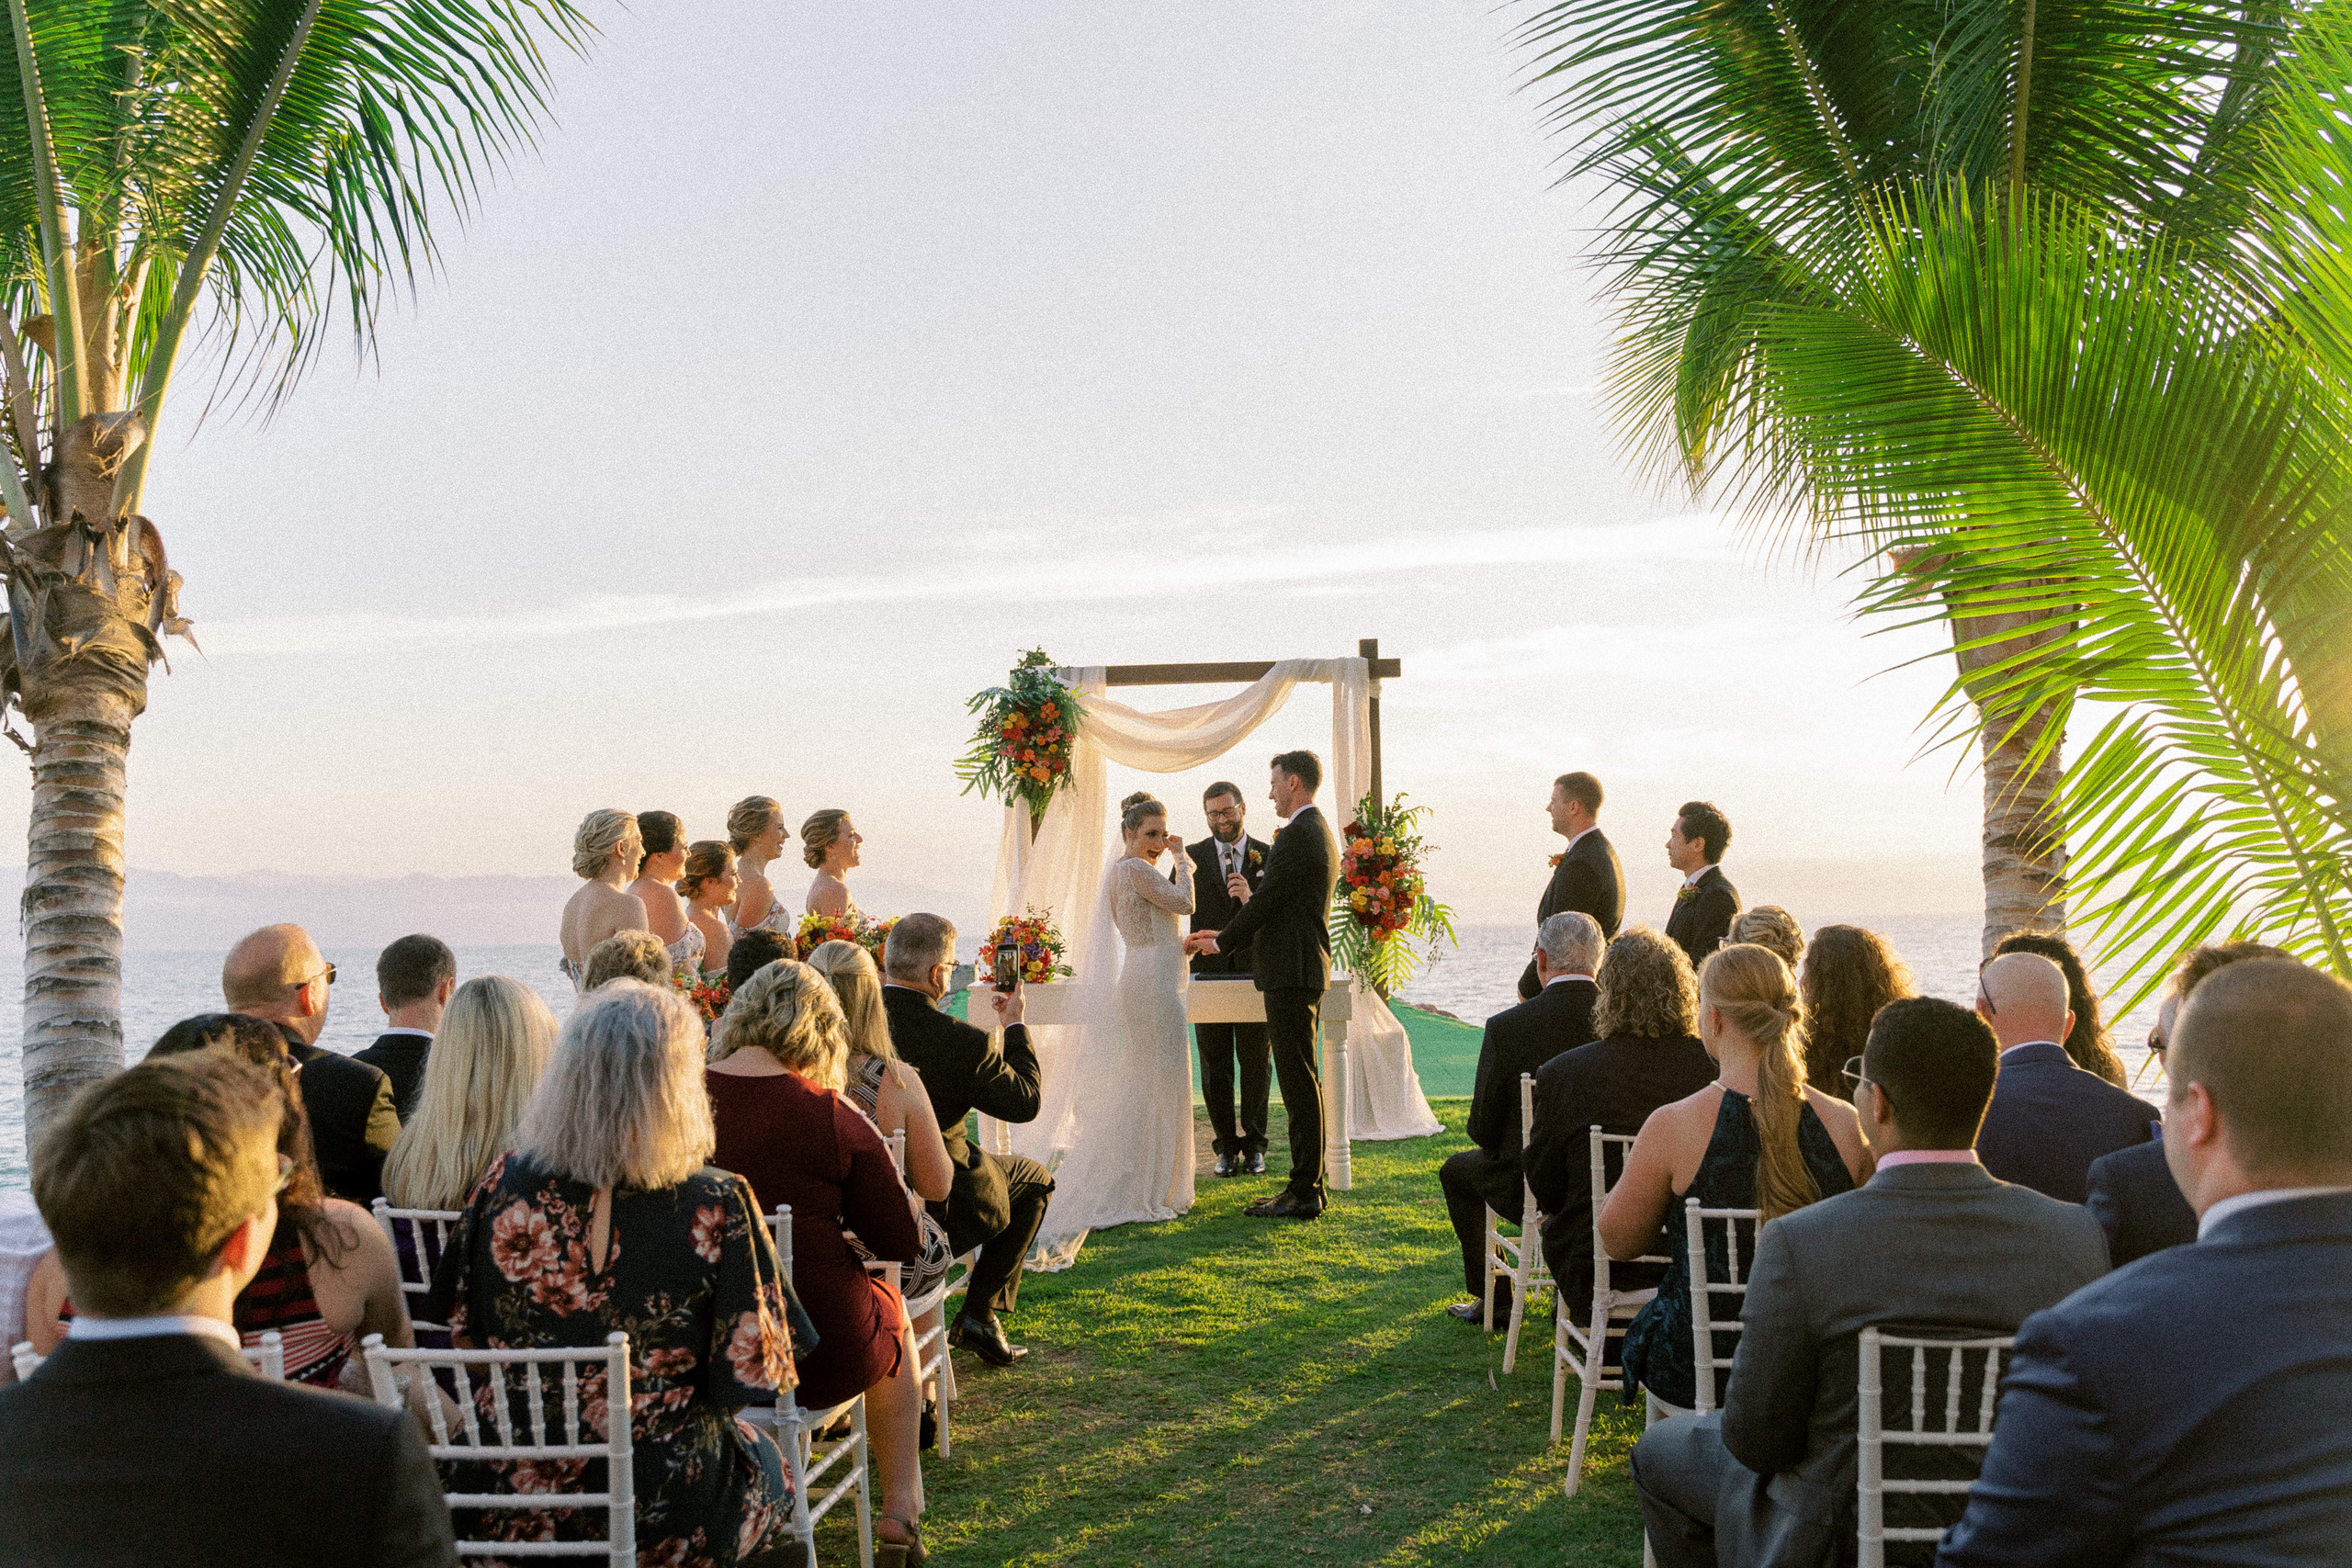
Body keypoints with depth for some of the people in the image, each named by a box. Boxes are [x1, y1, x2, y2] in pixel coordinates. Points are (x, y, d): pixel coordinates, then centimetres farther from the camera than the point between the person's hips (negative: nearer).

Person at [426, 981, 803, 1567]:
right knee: (764, 1458, 31)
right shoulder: (715, 1206, -20)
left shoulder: (504, 1184, -11)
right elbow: (753, 1374, -13)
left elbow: (457, 1334, 2)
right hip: (665, 1515, -3)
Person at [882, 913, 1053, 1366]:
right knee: (1034, 1179, 23)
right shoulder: (963, 1042, -26)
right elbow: (1026, 1102, -11)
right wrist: (1014, 1025, 3)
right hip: (935, 1202, -6)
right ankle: (980, 1314, 17)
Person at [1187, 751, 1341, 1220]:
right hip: (1304, 970, 11)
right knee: (1302, 1079, 13)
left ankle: (1303, 1191, -5)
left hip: (1292, 973, -11)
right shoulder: (1321, 833, 18)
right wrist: (1227, 934, 20)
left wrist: (1220, 941, 1)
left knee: (1298, 1080, -8)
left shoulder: (1298, 835, -15)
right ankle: (1310, 1183, 19)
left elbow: (1265, 902, -14)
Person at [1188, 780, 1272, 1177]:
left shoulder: (1269, 856, 4)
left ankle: (1254, 1145, 15)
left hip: (1254, 970, 0)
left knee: (1256, 1063, 5)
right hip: (1208, 971, 1)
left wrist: (1251, 898, -19)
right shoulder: (1192, 857, 5)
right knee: (1215, 1065, 5)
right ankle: (1226, 1146, 14)